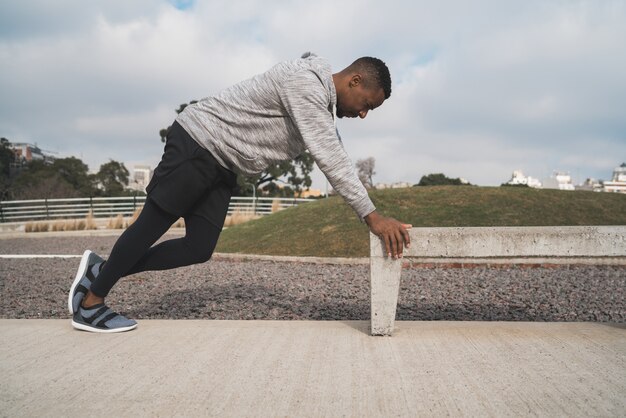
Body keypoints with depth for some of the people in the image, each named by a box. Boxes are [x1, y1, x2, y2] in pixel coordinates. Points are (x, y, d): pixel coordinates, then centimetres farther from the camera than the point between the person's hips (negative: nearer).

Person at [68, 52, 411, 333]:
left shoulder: (322, 101, 8)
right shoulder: (306, 82, -24)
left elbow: (334, 157, 11)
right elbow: (330, 158, -30)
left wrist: (370, 213, 5)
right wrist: (371, 216, -29)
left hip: (221, 164, 9)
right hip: (196, 144, -9)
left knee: (199, 249, 3)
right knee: (151, 226, 1)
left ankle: (102, 270, 17)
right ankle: (90, 303, 18)